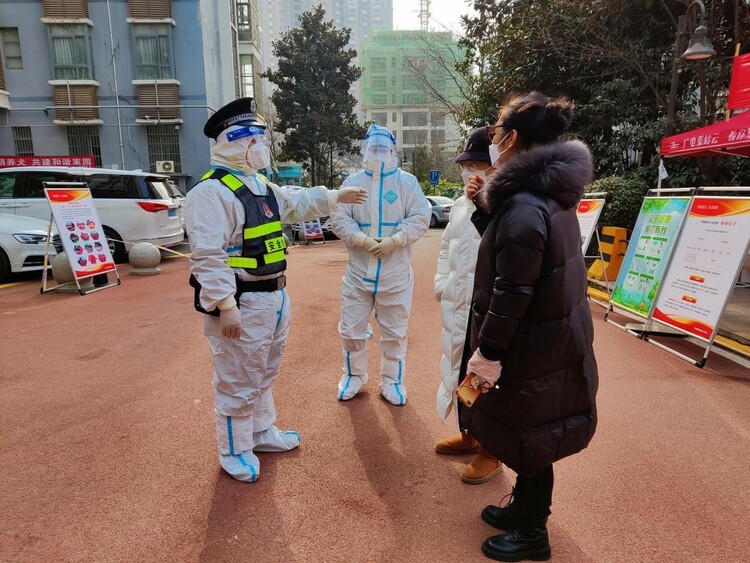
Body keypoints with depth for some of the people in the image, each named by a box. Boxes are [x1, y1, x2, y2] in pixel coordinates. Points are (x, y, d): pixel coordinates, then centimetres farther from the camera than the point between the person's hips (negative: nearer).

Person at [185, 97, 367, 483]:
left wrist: (335, 196, 28)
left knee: (263, 374, 23)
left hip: (273, 297, 10)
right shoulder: (211, 191, -18)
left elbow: (298, 204, 30)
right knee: (238, 382, 6)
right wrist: (225, 305, -26)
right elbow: (208, 256, -24)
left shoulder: (261, 186, 13)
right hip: (242, 303, -10)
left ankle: (262, 431, 43)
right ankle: (234, 453, 26)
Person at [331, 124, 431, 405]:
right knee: (351, 329, 9)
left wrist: (393, 241, -18)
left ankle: (392, 380, 29)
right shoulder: (352, 182, 5)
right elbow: (339, 218, -3)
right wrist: (364, 240, -18)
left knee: (394, 332, 10)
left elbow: (420, 217, -6)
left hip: (396, 273, -1)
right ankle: (354, 375, 32)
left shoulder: (407, 181, 1)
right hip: (358, 271, 2)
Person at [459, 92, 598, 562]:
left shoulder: (523, 205, -24)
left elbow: (512, 291, -25)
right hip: (557, 334, 9)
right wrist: (486, 206, 7)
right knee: (531, 437, 23)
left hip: (532, 346, -9)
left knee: (530, 440, 10)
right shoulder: (551, 194, 7)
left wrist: (489, 352, -17)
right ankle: (523, 510, 44)